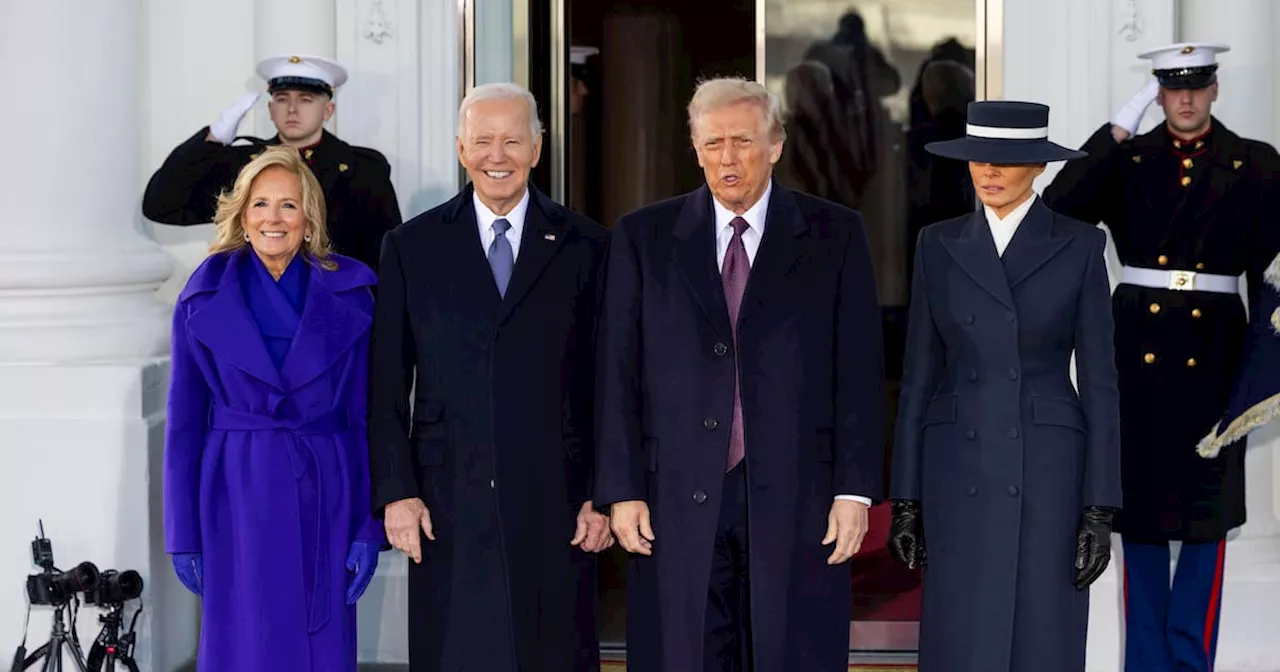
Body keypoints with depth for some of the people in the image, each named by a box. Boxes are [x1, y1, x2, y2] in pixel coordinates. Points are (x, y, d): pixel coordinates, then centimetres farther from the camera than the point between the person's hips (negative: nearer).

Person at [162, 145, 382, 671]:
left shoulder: (348, 296, 2)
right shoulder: (206, 298, 1)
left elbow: (366, 415, 2)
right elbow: (184, 420, 3)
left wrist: (370, 527, -4)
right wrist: (183, 534, 0)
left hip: (325, 494, 1)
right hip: (238, 495, 0)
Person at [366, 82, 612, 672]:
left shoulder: (585, 247, 5)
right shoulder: (411, 247, 7)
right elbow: (386, 387, 5)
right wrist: (395, 491, -3)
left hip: (554, 502, 0)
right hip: (447, 503, 1)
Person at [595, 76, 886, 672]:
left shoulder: (836, 235, 6)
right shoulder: (643, 238, 8)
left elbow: (860, 372, 3)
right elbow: (618, 373, 5)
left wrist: (855, 489, -4)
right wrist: (621, 490, -1)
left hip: (796, 501, 0)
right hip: (678, 502, 1)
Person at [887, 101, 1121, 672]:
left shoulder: (1080, 246, 0)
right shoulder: (939, 245, 5)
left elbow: (1098, 381, -1)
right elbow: (919, 375, 7)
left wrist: (1100, 509, -6)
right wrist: (906, 498, 3)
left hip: (1048, 471, -2)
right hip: (959, 472, 2)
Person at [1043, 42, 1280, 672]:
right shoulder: (1126, 160, 6)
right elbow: (1060, 208, -11)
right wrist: (1117, 129, -13)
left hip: (1213, 347, -1)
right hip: (1138, 345, 1)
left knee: (1206, 504, 3)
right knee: (1140, 502, 6)